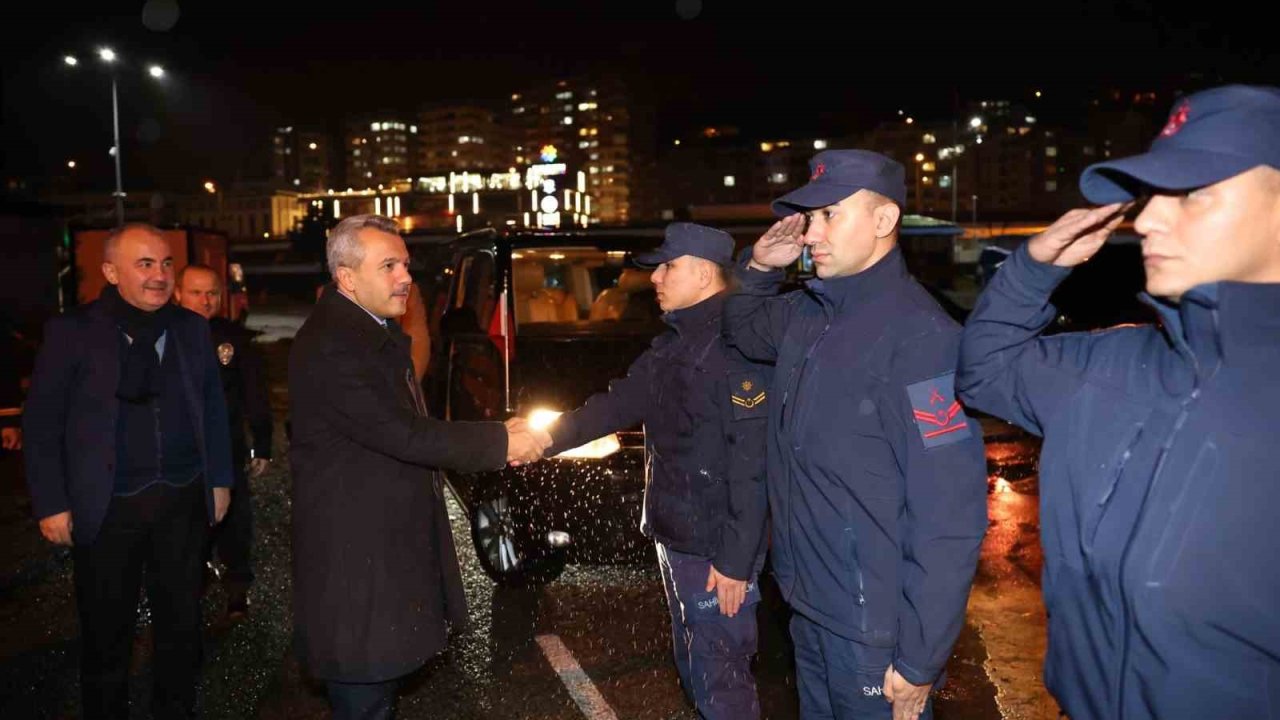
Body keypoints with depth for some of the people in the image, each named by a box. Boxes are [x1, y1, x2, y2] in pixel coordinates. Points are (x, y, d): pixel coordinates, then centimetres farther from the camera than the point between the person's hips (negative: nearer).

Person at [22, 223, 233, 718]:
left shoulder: (191, 328, 4)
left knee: (182, 622, 15)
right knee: (107, 631, 12)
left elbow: (213, 410, 9)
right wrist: (51, 505, -7)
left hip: (184, 500, 3)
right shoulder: (71, 332, -6)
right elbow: (42, 424, -4)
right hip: (107, 507, -3)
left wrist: (219, 480, 9)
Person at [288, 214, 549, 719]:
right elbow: (403, 434, -27)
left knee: (381, 679, 22)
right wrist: (500, 443, -19)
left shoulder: (380, 332, 11)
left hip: (391, 543, 10)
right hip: (355, 558, -10)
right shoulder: (329, 347, -23)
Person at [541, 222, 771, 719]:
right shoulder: (673, 345, 10)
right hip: (674, 535, 9)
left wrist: (736, 560, -23)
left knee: (720, 677, 5)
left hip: (716, 550, -9)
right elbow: (619, 403, 9)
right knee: (692, 665, 22)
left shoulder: (738, 347, -21)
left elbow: (752, 468, -24)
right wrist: (549, 436, -1)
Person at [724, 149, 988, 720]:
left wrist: (920, 662, -18)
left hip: (873, 633, -7)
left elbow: (949, 520, -24)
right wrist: (759, 266, 2)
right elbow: (743, 331, 22)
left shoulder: (919, 336, -23)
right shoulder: (808, 315, 0)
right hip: (807, 607, 7)